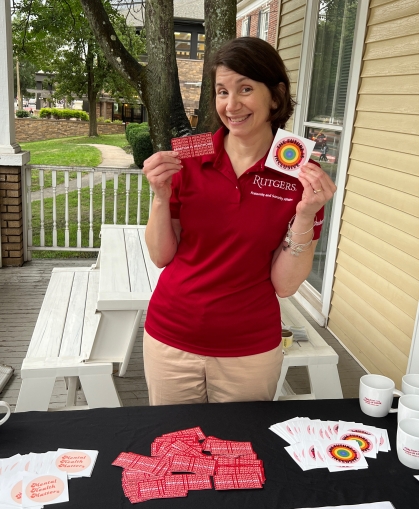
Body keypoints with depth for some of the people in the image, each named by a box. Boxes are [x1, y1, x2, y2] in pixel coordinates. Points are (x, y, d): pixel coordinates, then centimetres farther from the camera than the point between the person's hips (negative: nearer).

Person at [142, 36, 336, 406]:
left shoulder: (303, 175, -10)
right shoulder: (188, 157, -7)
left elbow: (285, 285, -10)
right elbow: (161, 256, -3)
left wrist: (305, 215, -22)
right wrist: (161, 196, -18)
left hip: (251, 352, -1)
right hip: (171, 341, 1)